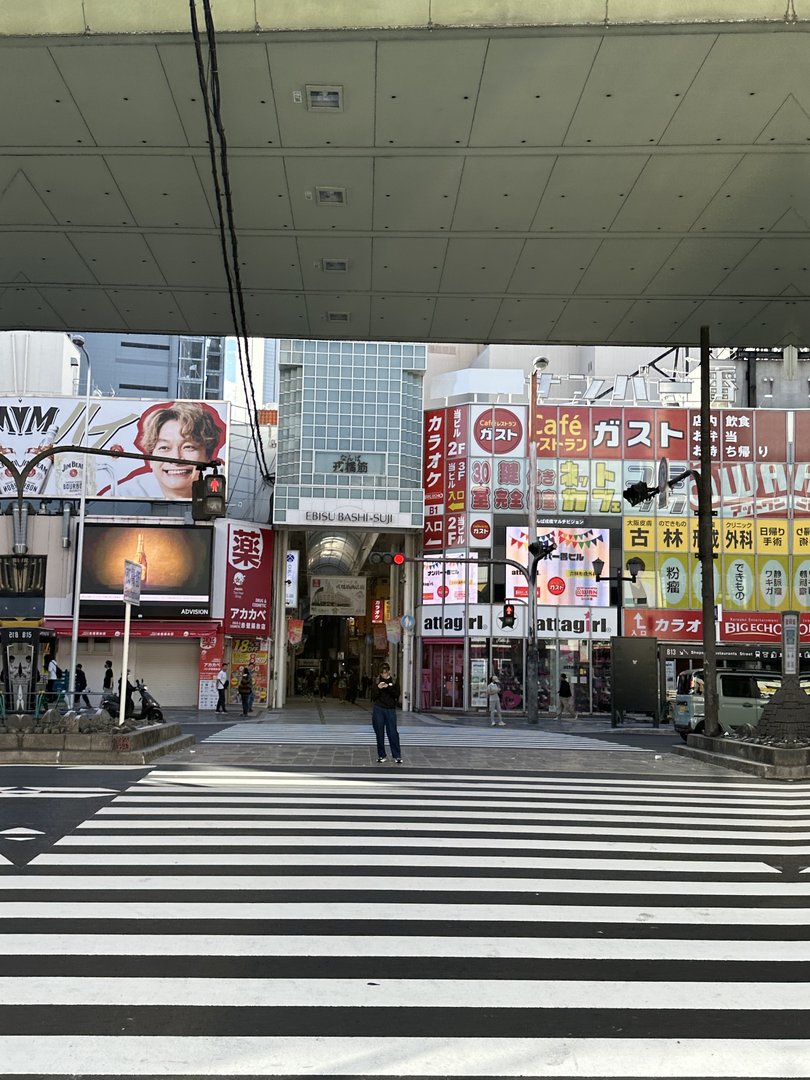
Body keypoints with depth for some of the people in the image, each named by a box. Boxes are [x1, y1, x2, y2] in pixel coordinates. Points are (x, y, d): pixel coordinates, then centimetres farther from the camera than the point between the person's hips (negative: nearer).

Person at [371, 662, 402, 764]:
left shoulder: (394, 681, 5)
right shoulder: (377, 680, 5)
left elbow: (397, 694, -4)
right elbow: (374, 696, 3)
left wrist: (388, 687, -16)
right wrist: (378, 688, -14)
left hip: (390, 709, -1)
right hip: (378, 709, 1)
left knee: (393, 733, -4)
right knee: (379, 733, 4)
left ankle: (397, 756, 2)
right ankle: (381, 755, 12)